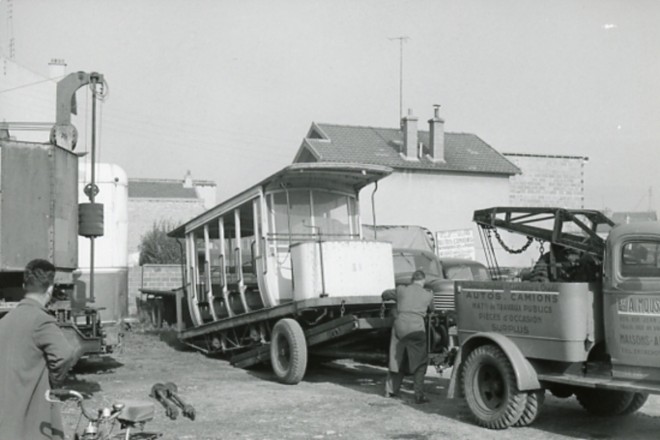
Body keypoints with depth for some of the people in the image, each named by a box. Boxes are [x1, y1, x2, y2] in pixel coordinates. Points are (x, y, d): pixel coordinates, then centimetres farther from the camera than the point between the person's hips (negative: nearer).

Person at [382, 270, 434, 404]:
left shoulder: (401, 290, 9)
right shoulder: (428, 295, 7)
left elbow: (385, 294, 25)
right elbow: (431, 309, 24)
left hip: (400, 327, 3)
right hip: (416, 329, -3)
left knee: (396, 359, 17)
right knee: (419, 363, 6)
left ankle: (390, 390, 24)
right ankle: (419, 395, 1)